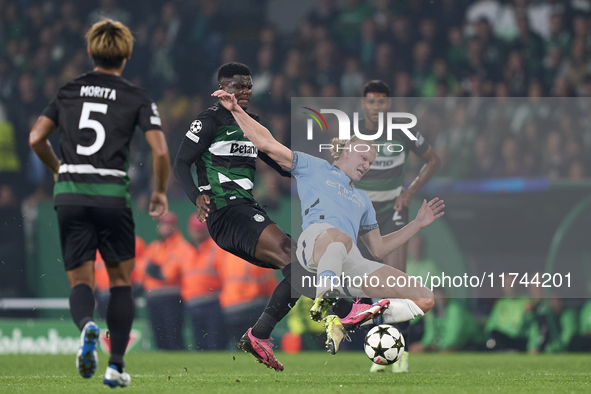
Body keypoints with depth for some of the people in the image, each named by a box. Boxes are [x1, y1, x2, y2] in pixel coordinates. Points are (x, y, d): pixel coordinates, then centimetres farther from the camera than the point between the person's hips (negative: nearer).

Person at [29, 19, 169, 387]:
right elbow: (160, 151, -7)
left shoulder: (69, 91, 11)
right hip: (111, 193, -2)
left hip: (69, 193, 2)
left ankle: (87, 326, -29)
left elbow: (36, 138, 8)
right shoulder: (137, 97, 2)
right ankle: (116, 365, 8)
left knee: (80, 281, 5)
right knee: (121, 279, 14)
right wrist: (161, 192, 10)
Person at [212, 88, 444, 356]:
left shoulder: (362, 200, 42)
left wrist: (418, 224, 35)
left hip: (350, 263, 6)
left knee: (424, 298, -10)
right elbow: (267, 144, 18)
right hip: (315, 239, -6)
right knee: (340, 237, -47)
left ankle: (345, 323, -15)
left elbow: (379, 248, 39)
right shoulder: (315, 168, 27)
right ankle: (323, 303, -44)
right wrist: (236, 111, 7)